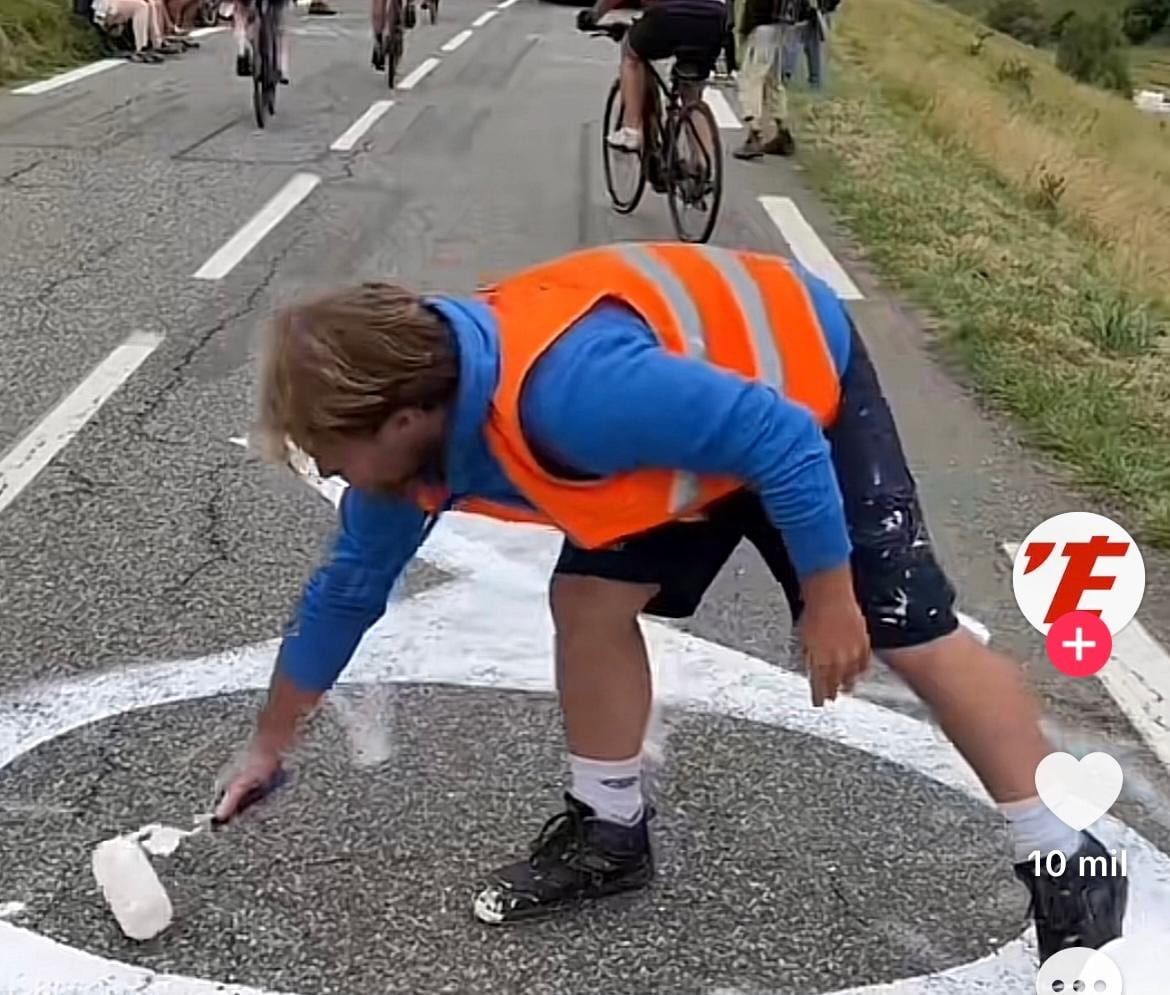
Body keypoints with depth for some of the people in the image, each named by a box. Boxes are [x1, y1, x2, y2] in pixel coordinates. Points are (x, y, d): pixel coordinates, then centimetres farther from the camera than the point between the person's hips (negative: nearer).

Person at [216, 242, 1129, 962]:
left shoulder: (570, 390, -43)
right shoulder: (408, 448, -14)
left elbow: (782, 444, -34)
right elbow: (349, 590, 3)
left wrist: (829, 599, -22)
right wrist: (270, 744, 12)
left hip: (801, 382, -7)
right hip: (690, 398, 7)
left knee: (913, 637, -5)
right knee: (589, 599, 1)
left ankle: (1070, 868, 9)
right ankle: (610, 830, 20)